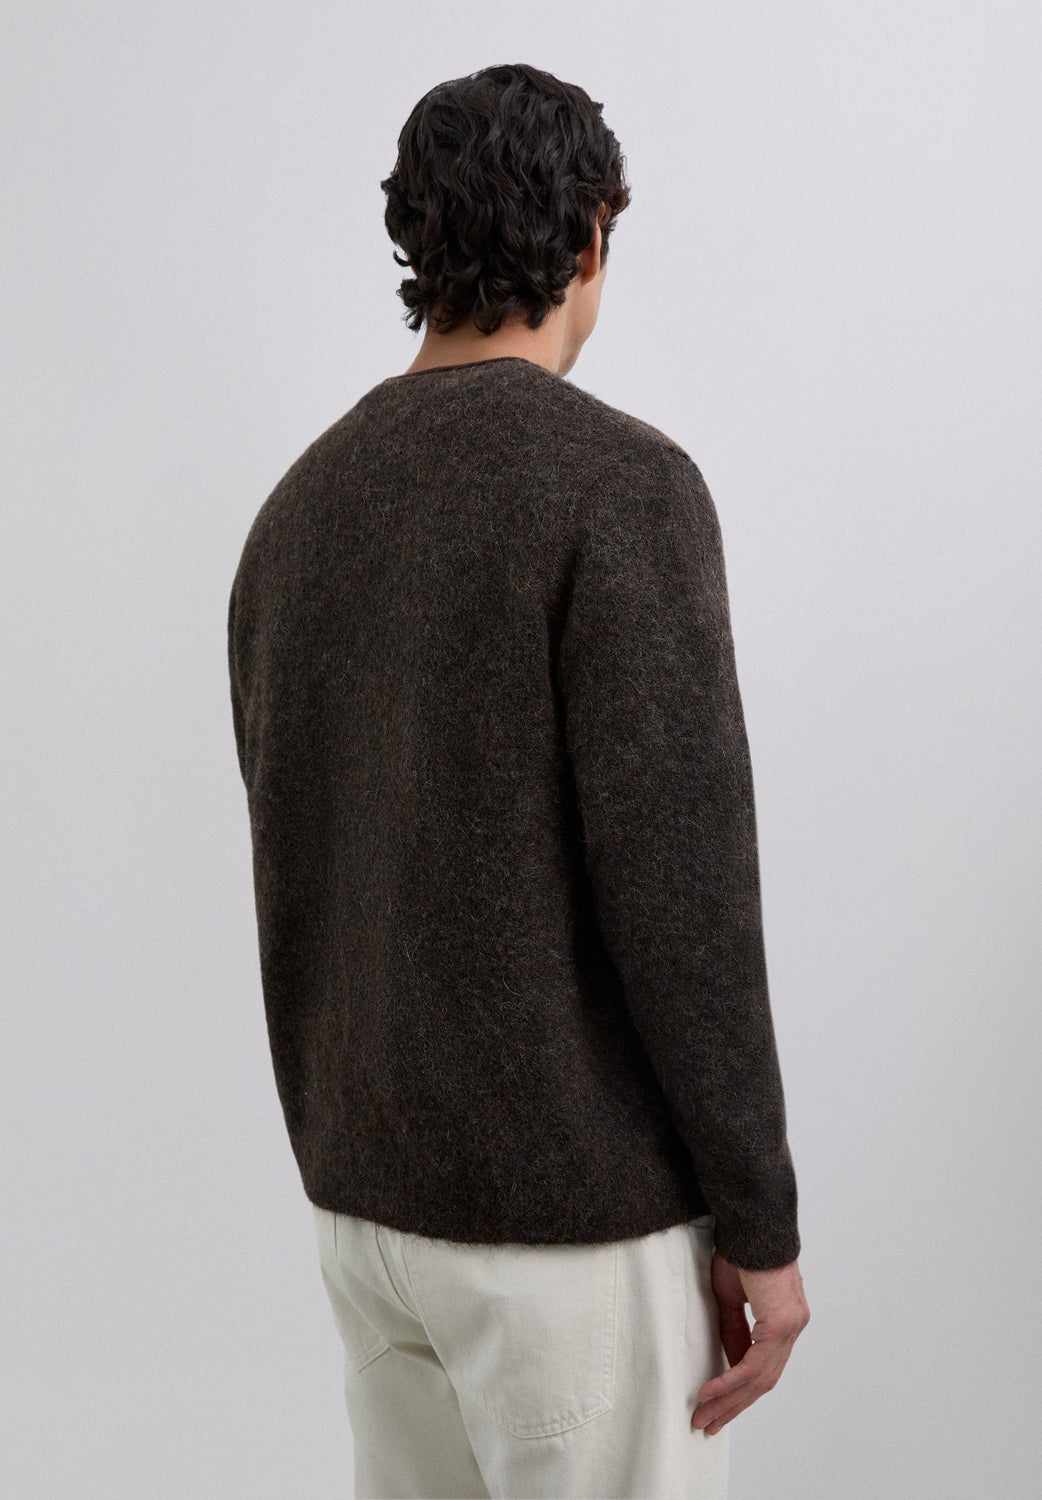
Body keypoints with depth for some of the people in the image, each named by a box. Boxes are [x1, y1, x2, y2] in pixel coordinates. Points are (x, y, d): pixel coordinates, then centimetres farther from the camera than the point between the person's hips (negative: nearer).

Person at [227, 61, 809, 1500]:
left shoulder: (298, 512, 7)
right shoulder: (622, 482, -16)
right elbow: (679, 881, -22)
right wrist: (763, 1221, -11)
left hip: (374, 1184, 7)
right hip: (579, 1202, -7)